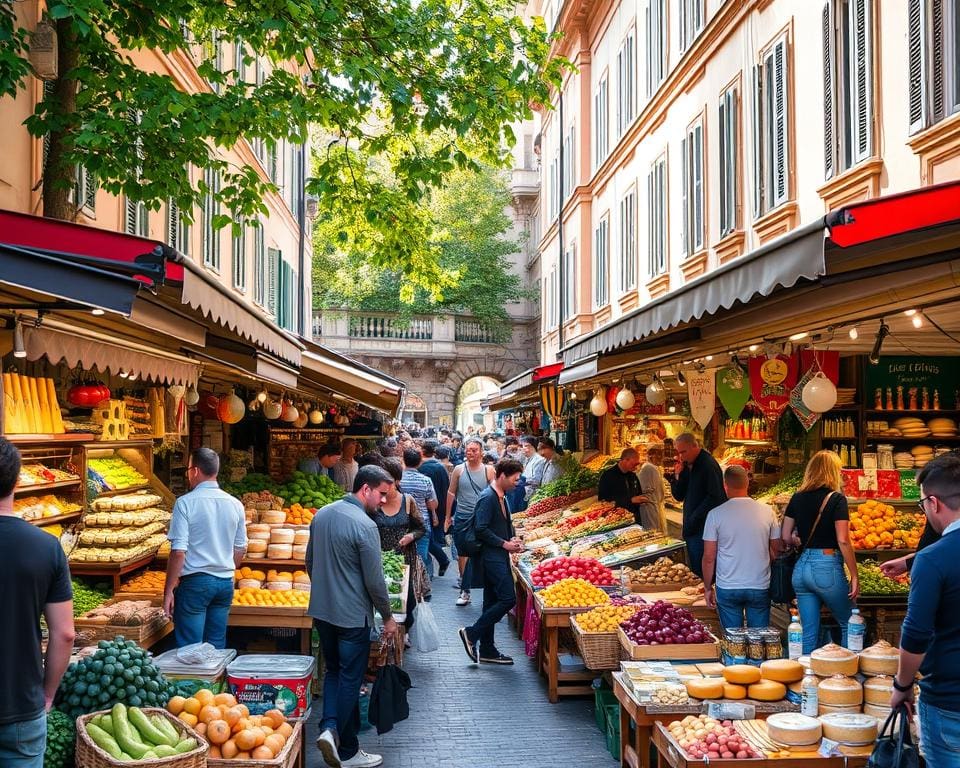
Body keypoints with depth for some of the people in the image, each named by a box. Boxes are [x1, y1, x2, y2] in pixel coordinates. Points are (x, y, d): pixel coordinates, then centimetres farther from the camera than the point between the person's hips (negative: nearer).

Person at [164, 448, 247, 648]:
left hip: (195, 581, -5)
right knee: (217, 646, 12)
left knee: (190, 648, 2)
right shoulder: (235, 504, 5)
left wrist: (169, 590, -9)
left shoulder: (186, 502, -11)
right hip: (226, 582, 5)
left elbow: (178, 551, -14)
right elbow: (240, 549, 12)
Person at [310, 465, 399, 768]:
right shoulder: (365, 526, -21)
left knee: (333, 671, 21)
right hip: (352, 615, -7)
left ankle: (329, 727, 4)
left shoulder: (322, 514, 4)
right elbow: (374, 581, -17)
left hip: (321, 610, 7)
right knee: (350, 679, 5)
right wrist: (388, 617, -4)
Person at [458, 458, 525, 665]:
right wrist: (504, 544, -14)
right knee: (508, 598, -13)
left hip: (498, 557, 10)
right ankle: (472, 633, -4)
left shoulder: (501, 498, 15)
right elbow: (481, 530, -21)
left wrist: (512, 540, 7)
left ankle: (487, 650, 19)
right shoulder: (488, 498, -16)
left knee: (492, 602, 12)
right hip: (490, 557, -10)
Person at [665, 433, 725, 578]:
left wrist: (695, 518, -16)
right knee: (695, 568, 12)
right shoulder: (686, 466, 12)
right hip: (691, 528, 8)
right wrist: (677, 476, -3)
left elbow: (714, 497, -19)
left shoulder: (708, 465, -14)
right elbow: (679, 496, 13)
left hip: (703, 528, -8)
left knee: (701, 571, -6)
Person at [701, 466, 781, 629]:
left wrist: (708, 588, 6)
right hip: (760, 587, 1)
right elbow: (776, 552, 5)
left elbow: (709, 557, -5)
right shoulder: (767, 512, -2)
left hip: (727, 588, -1)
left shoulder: (715, 514, -8)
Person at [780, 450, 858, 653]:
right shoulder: (836, 499, -8)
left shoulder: (797, 498, 7)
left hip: (801, 567, 5)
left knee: (809, 633, 10)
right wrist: (854, 576, -8)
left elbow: (785, 536, 8)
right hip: (827, 567, -5)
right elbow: (843, 541, -14)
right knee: (850, 626, 12)